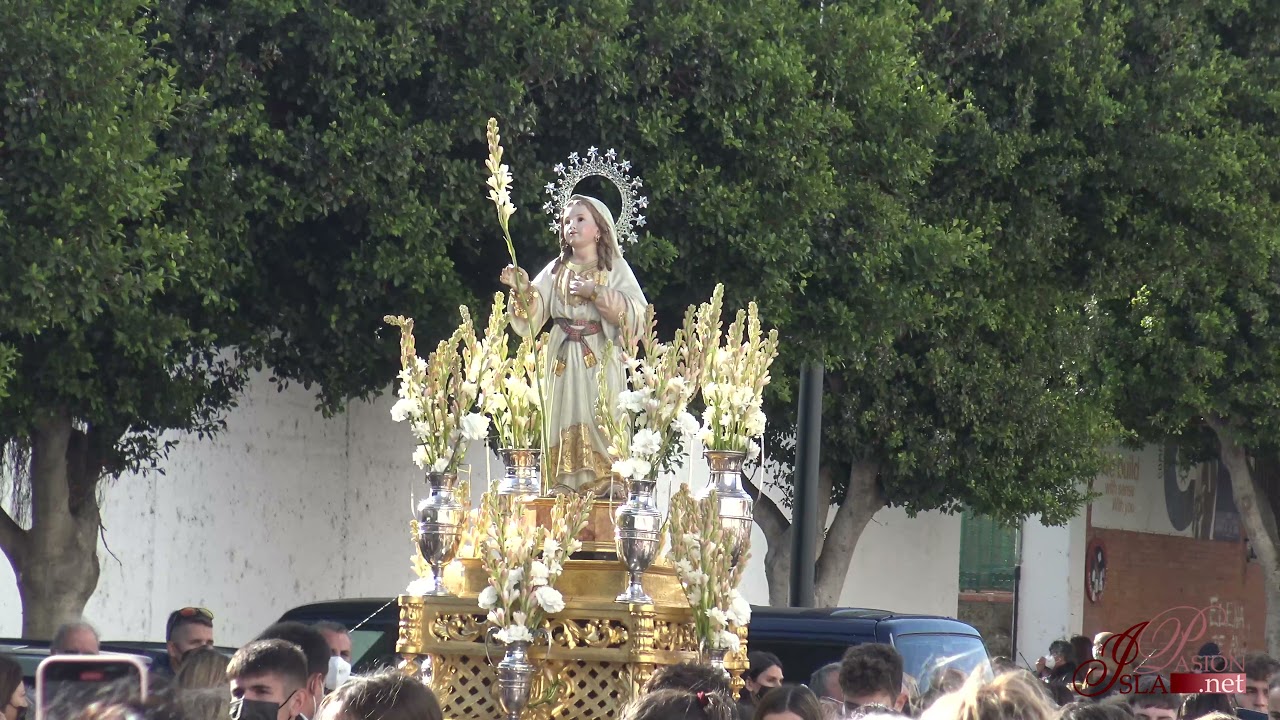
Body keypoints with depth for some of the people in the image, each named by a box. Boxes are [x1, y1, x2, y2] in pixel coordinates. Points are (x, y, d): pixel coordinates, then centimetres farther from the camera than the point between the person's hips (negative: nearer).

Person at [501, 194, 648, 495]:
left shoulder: (615, 268, 6)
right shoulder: (556, 270, 14)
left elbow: (635, 312, -6)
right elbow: (531, 314, 4)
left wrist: (595, 292, -12)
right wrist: (522, 290, -15)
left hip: (599, 361, -3)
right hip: (562, 362, 3)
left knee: (598, 424, -10)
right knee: (564, 423, -5)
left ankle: (604, 487, -10)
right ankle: (564, 488, -5)